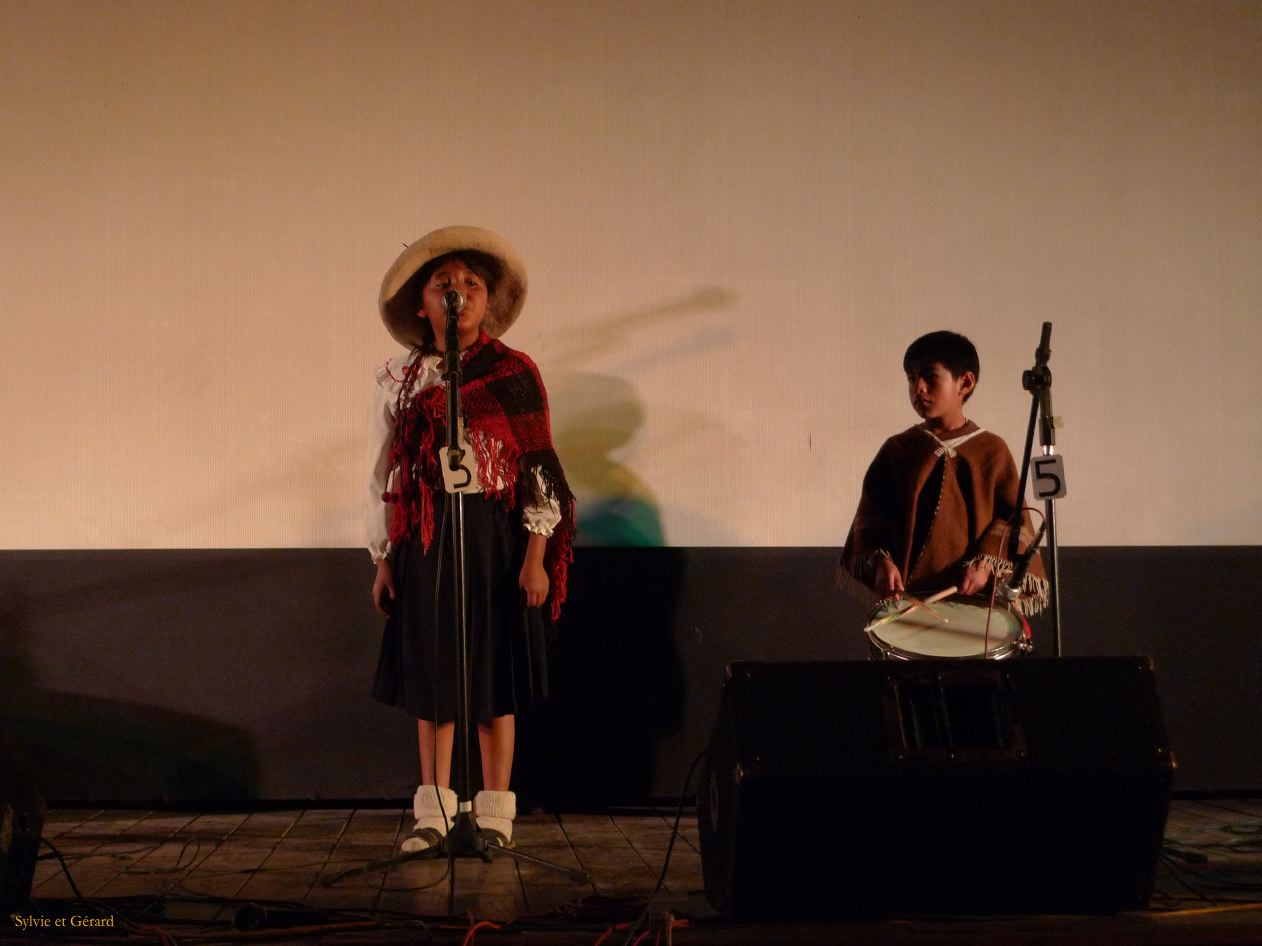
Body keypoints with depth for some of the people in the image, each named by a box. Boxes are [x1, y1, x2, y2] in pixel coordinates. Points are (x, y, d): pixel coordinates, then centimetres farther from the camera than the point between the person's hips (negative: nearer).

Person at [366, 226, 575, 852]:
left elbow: (539, 466, -2)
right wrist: (384, 560, 7)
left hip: (495, 539, -2)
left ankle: (494, 815, 10)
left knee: (495, 673, 2)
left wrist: (536, 556, -8)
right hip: (423, 542, 3)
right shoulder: (399, 379, 8)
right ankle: (434, 812, 16)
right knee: (430, 672, 7)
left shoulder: (514, 375, 0)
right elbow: (385, 473, 10)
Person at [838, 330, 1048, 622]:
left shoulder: (992, 451, 1)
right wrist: (881, 561, -13)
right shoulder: (897, 450, 5)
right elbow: (871, 518, 3)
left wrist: (986, 563, -14)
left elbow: (1013, 518, 0)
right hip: (908, 591, 1)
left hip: (975, 591, -1)